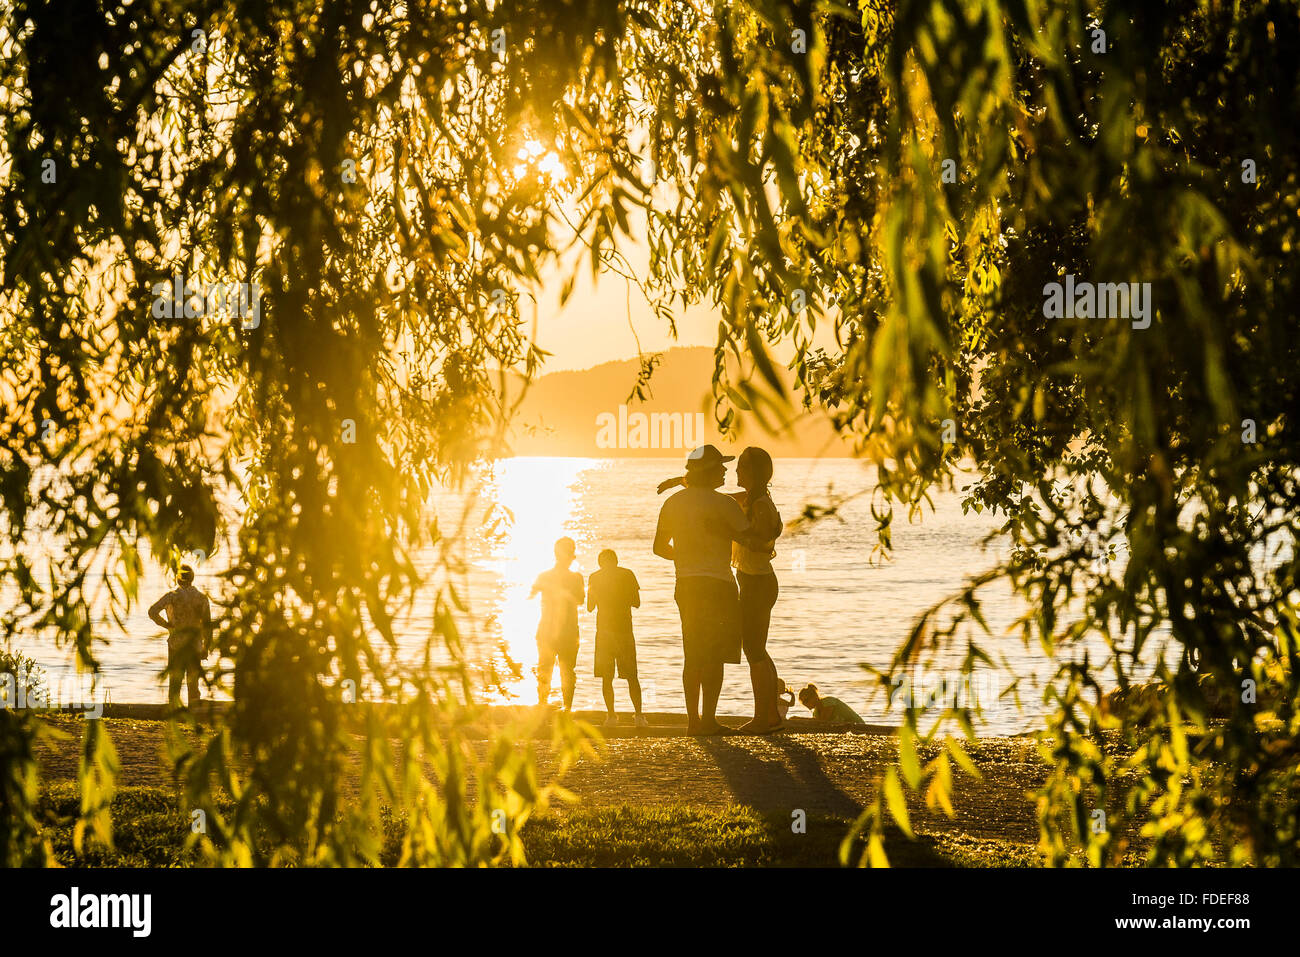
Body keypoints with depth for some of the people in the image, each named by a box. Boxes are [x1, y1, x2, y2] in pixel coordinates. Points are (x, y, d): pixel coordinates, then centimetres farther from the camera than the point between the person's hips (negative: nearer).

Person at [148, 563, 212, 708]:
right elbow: (207, 624, 0)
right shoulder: (201, 598, 0)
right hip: (195, 644, 2)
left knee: (174, 682, 4)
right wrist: (206, 647, 8)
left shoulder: (172, 596, -7)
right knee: (193, 683, 9)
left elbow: (152, 612, -18)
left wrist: (166, 624, -3)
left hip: (176, 643, -2)